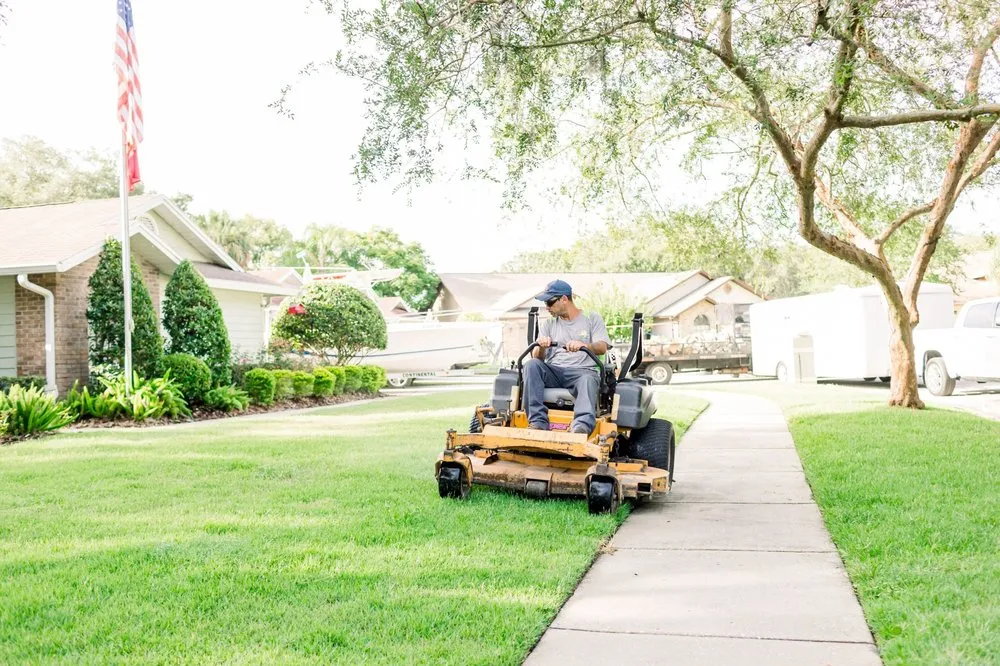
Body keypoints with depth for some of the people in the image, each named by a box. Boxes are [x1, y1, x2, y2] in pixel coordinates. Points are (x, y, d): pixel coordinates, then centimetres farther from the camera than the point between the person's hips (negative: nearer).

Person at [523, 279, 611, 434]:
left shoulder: (592, 318, 14)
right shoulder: (549, 323, 22)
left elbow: (602, 347, -3)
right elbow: (537, 357, 11)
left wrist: (583, 345, -26)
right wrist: (541, 347, -14)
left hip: (582, 370, -3)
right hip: (553, 371, 3)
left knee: (588, 380, -38)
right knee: (531, 365, -29)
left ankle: (582, 426, -62)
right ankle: (538, 422, -38)